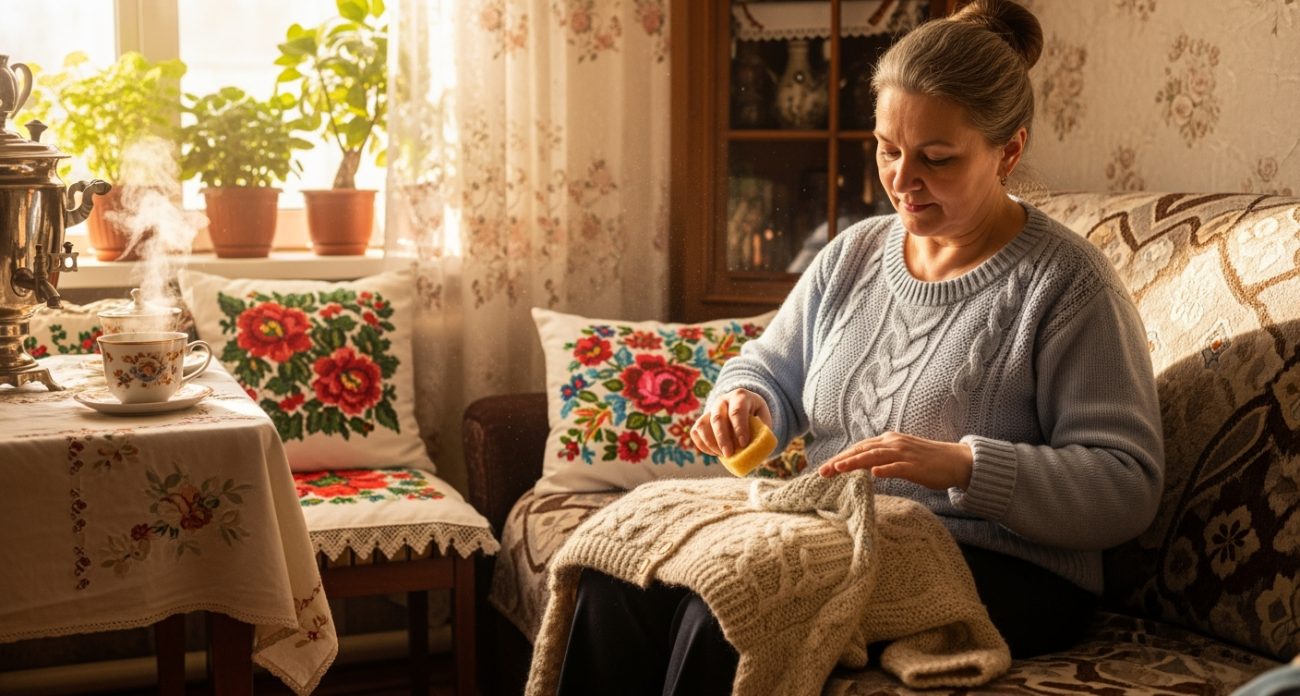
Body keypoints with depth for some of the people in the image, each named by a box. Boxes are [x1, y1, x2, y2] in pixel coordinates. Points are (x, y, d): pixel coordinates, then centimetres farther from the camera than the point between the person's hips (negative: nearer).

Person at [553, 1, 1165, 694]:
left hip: (997, 568, -6)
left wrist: (963, 467, -27)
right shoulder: (852, 254, 12)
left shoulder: (1069, 285, -8)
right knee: (624, 573, -18)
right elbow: (772, 367, 23)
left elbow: (1127, 485, -13)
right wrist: (744, 399, -3)